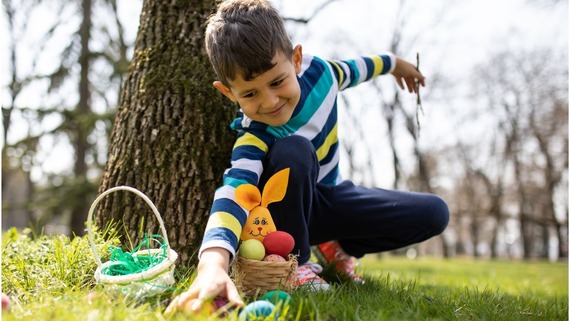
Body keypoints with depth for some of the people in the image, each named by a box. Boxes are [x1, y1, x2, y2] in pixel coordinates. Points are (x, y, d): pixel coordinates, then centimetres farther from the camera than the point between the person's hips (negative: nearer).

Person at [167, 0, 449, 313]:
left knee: (433, 213, -9)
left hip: (332, 195, 6)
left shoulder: (317, 69, -19)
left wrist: (392, 63, 27)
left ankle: (337, 248, 10)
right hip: (289, 210, -5)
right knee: (292, 150, -39)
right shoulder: (253, 139, -36)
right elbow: (233, 193, -54)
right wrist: (213, 264, -73)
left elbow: (350, 69, 5)